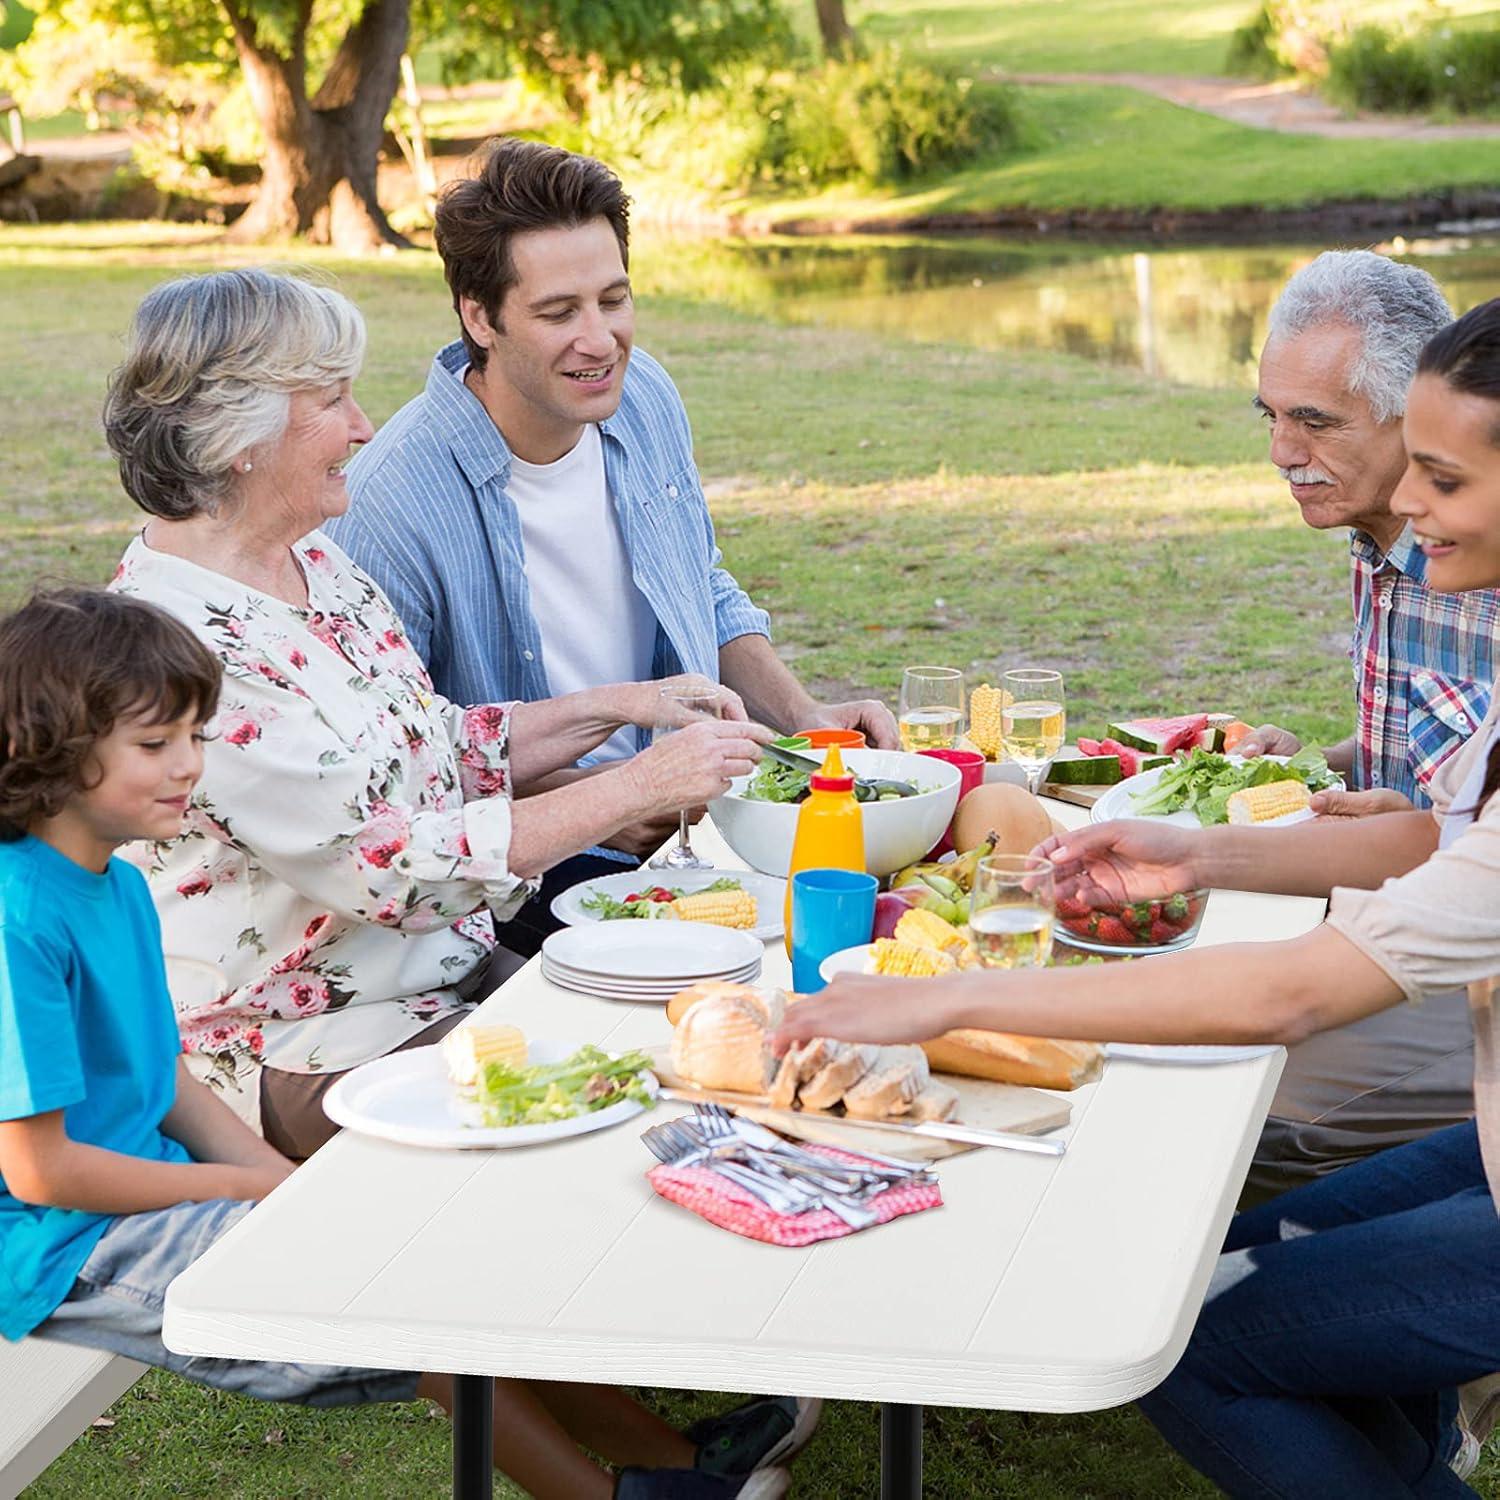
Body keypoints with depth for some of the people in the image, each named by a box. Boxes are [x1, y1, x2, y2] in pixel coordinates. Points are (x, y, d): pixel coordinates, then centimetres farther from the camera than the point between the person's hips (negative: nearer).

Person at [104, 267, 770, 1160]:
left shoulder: (315, 562, 6)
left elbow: (447, 750, 16)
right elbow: (388, 865, -25)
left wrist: (618, 705, 3)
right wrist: (639, 787, -21)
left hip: (457, 971, 8)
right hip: (302, 1054, -8)